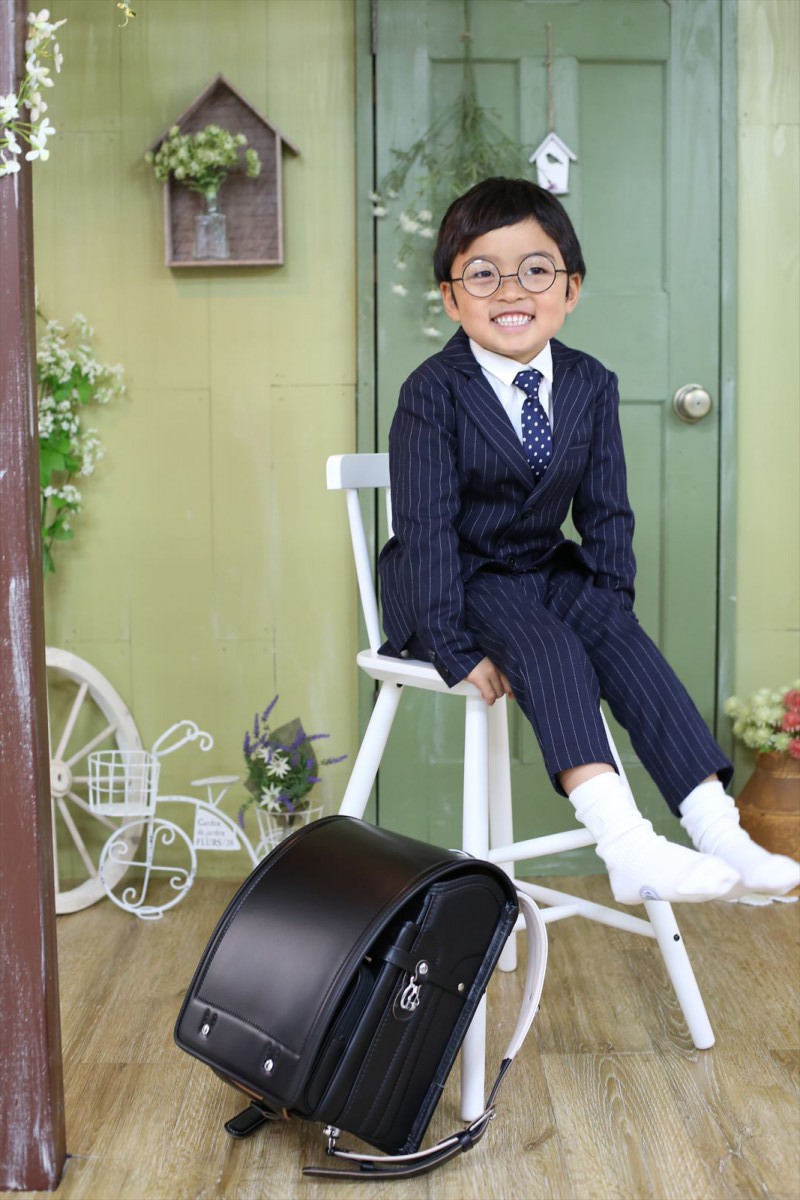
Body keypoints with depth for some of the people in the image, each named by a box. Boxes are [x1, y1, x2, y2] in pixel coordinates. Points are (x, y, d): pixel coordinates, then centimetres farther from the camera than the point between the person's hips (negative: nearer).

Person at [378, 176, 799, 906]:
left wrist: (611, 602, -9)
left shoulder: (592, 385, 1)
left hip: (546, 570, 5)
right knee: (549, 647, -31)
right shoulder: (433, 393, -15)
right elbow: (427, 529, -20)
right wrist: (455, 649, -26)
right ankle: (627, 847, -44)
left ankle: (718, 833, -25)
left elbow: (605, 512, 5)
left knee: (626, 644, -21)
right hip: (456, 585, -5)